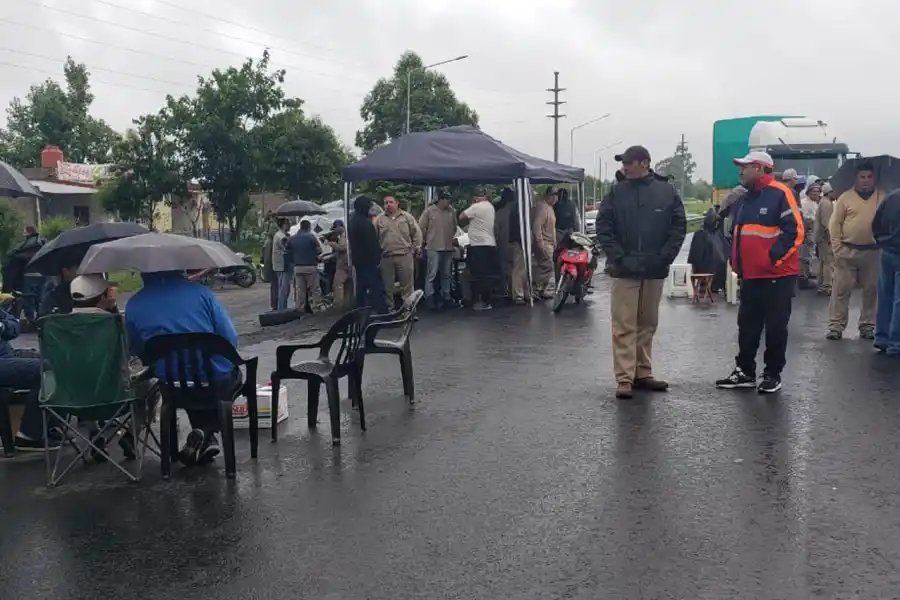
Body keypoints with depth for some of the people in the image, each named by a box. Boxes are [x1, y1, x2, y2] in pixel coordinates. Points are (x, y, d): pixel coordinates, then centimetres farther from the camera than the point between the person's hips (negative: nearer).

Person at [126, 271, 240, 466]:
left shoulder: (134, 306, -1)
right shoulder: (201, 292, -7)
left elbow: (137, 352, 10)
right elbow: (231, 340, -7)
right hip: (219, 385, -3)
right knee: (233, 375, 33)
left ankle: (203, 436, 21)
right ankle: (207, 432, 13)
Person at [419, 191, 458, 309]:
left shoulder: (452, 211, 5)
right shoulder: (429, 211, -6)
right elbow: (421, 227, -2)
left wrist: (450, 238, 11)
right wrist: (427, 240, 3)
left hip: (448, 248, 5)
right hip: (434, 248, -5)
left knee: (446, 275, 13)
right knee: (431, 275, -5)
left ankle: (445, 297, 22)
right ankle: (429, 298, -2)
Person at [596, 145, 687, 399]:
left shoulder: (667, 191, 1)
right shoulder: (617, 192, 0)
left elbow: (679, 227, 2)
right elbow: (603, 227, -1)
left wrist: (664, 257, -7)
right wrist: (618, 256, -11)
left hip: (655, 271, 2)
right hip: (625, 270, -2)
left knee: (647, 325, 12)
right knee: (624, 326, -3)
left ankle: (643, 374, 23)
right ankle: (625, 379, 0)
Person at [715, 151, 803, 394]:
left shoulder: (780, 194, -12)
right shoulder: (745, 198, 14)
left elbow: (795, 231, -17)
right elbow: (737, 232, 24)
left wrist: (774, 258, -18)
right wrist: (736, 262, 14)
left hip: (776, 275, -8)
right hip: (750, 275, 8)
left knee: (775, 327, 3)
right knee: (747, 325, 12)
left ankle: (773, 374, 13)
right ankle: (744, 371, 21)